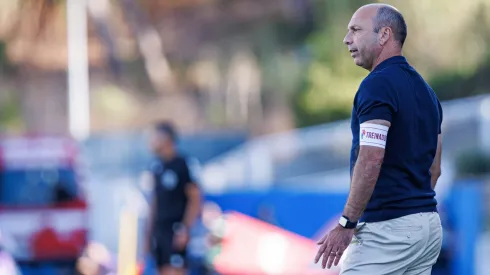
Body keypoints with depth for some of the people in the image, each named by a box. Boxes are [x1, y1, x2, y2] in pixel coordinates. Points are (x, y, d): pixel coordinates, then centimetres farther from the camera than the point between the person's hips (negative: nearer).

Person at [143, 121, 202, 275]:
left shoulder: (185, 165, -8)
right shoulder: (157, 167, 14)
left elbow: (195, 200, -9)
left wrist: (184, 229, -15)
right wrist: (149, 233, 16)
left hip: (175, 230, -7)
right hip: (159, 230, 7)